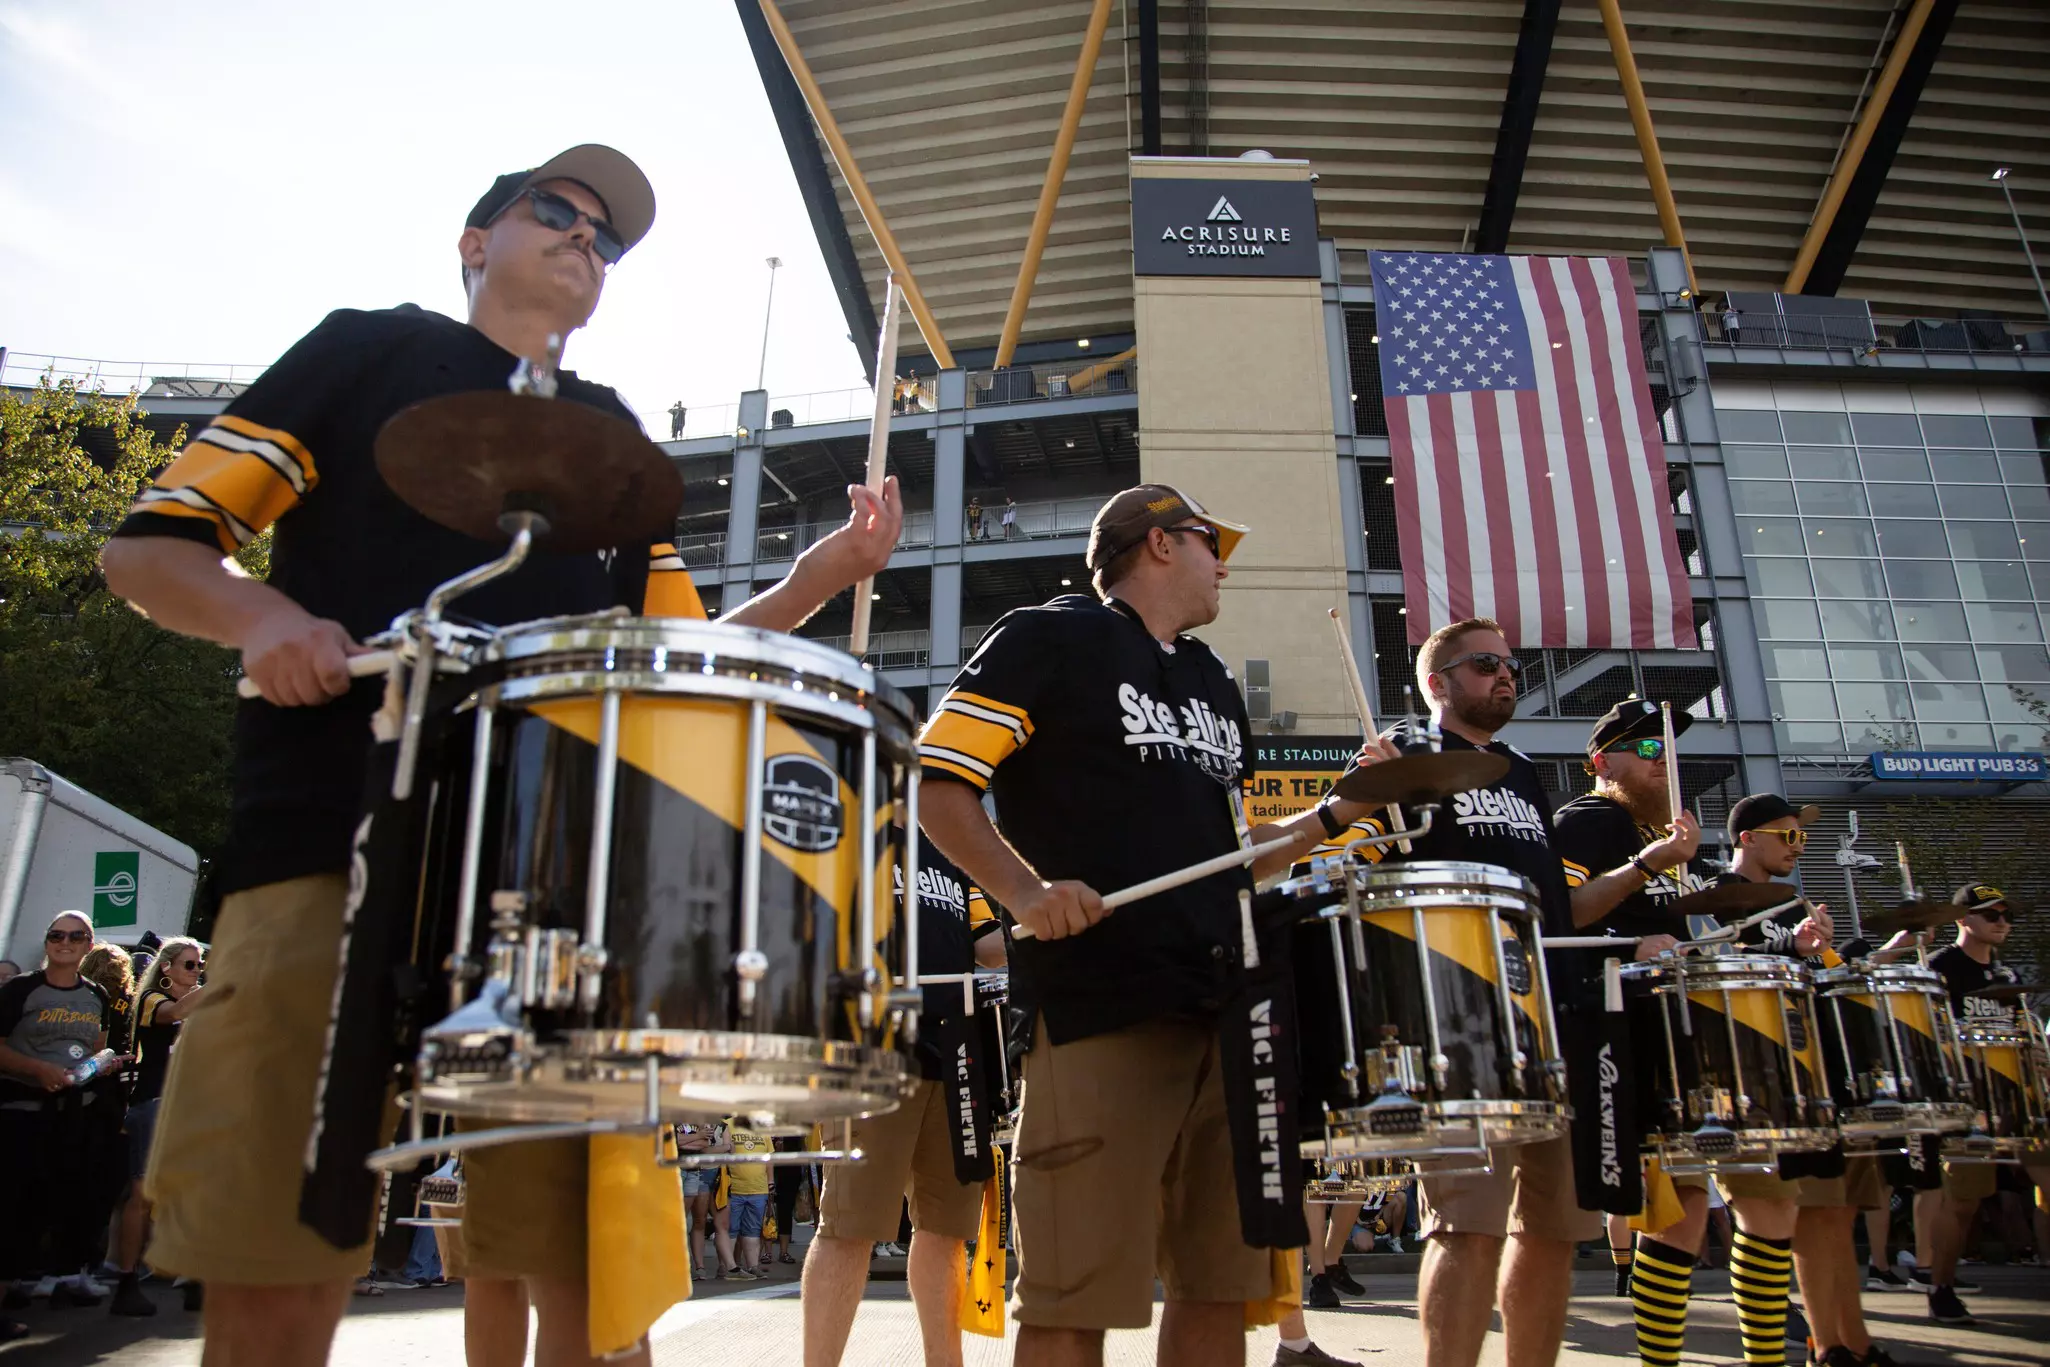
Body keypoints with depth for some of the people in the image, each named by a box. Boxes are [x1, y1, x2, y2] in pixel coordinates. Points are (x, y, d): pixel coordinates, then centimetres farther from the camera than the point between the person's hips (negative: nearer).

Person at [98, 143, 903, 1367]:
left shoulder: (616, 438, 25)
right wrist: (264, 616, -12)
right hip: (331, 844, -2)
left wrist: (820, 576, 4)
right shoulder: (369, 350, 15)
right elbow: (149, 546, 10)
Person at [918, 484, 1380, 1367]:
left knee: (1221, 1281, 11)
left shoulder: (1216, 686, 24)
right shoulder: (1051, 640, 2)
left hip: (1221, 1008, 7)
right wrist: (1025, 890, -21)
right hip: (1095, 1004, -7)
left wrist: (1334, 815, 14)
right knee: (1078, 1294, -3)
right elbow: (935, 782, -7)